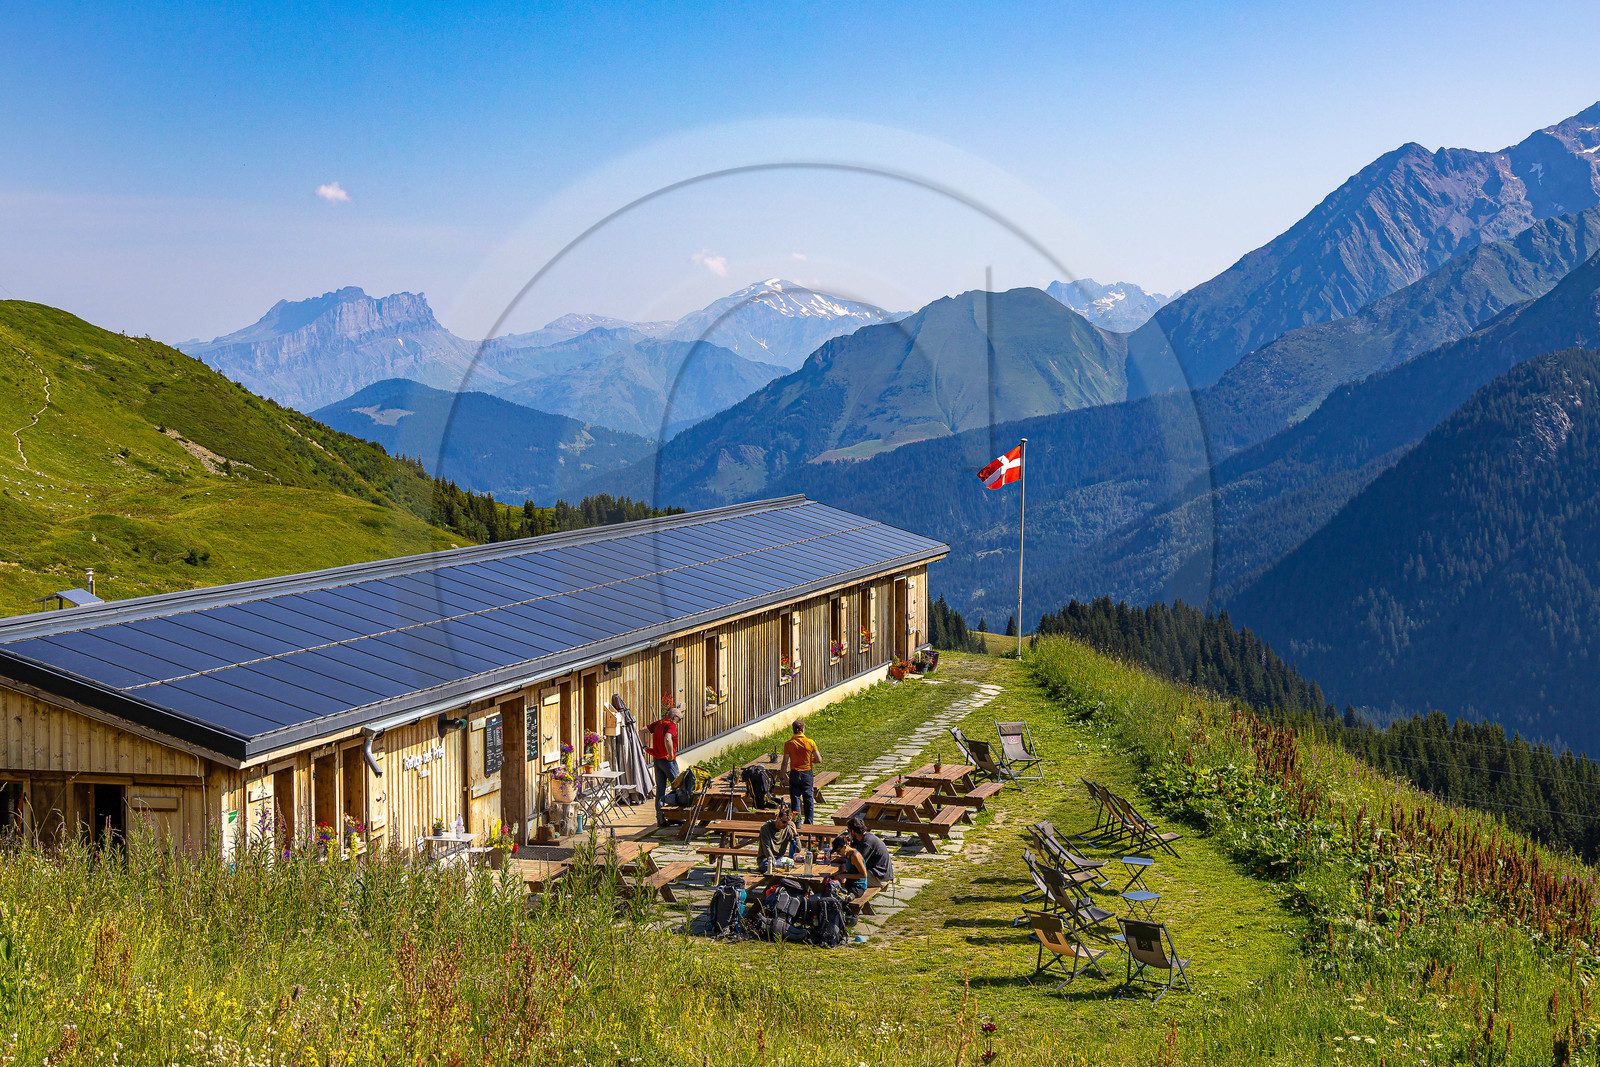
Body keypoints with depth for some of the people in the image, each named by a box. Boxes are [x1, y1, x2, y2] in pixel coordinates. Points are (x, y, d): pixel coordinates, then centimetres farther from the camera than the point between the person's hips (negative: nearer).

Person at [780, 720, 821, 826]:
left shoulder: (788, 744, -8)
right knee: (808, 798, 10)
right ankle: (809, 822, 12)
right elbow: (819, 760, -5)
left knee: (795, 798, 6)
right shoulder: (810, 742, -7)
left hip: (794, 773, 0)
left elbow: (785, 762, -8)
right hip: (807, 773, 0)